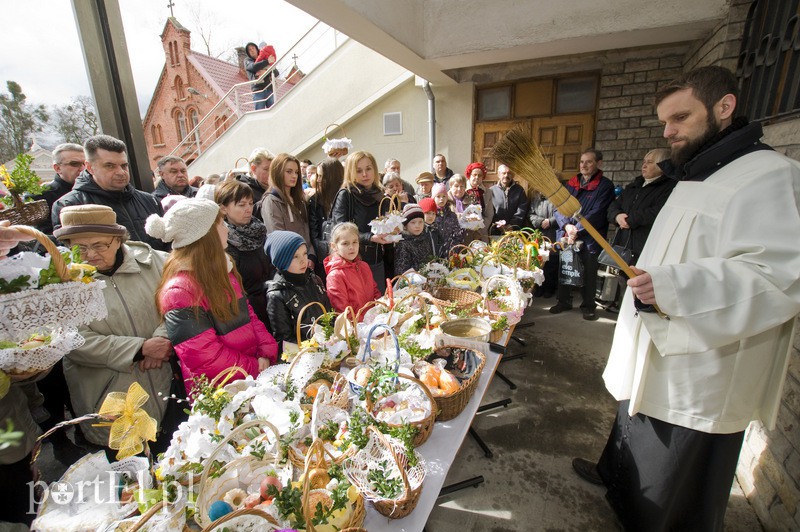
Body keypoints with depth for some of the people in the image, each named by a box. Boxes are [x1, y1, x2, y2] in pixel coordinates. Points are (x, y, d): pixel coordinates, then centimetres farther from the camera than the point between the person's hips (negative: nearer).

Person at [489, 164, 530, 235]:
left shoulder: (519, 190, 9)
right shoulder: (491, 190, 6)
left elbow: (521, 211, 0)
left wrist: (511, 225, -12)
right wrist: (497, 225, -13)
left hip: (514, 230, 1)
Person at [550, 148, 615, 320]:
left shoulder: (605, 185, -1)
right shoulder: (571, 183, 13)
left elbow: (597, 213, -11)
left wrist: (577, 230, -17)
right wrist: (567, 225, -13)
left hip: (590, 238, -4)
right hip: (566, 235, 4)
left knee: (589, 272, 2)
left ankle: (588, 306, 17)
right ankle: (564, 301, 25)